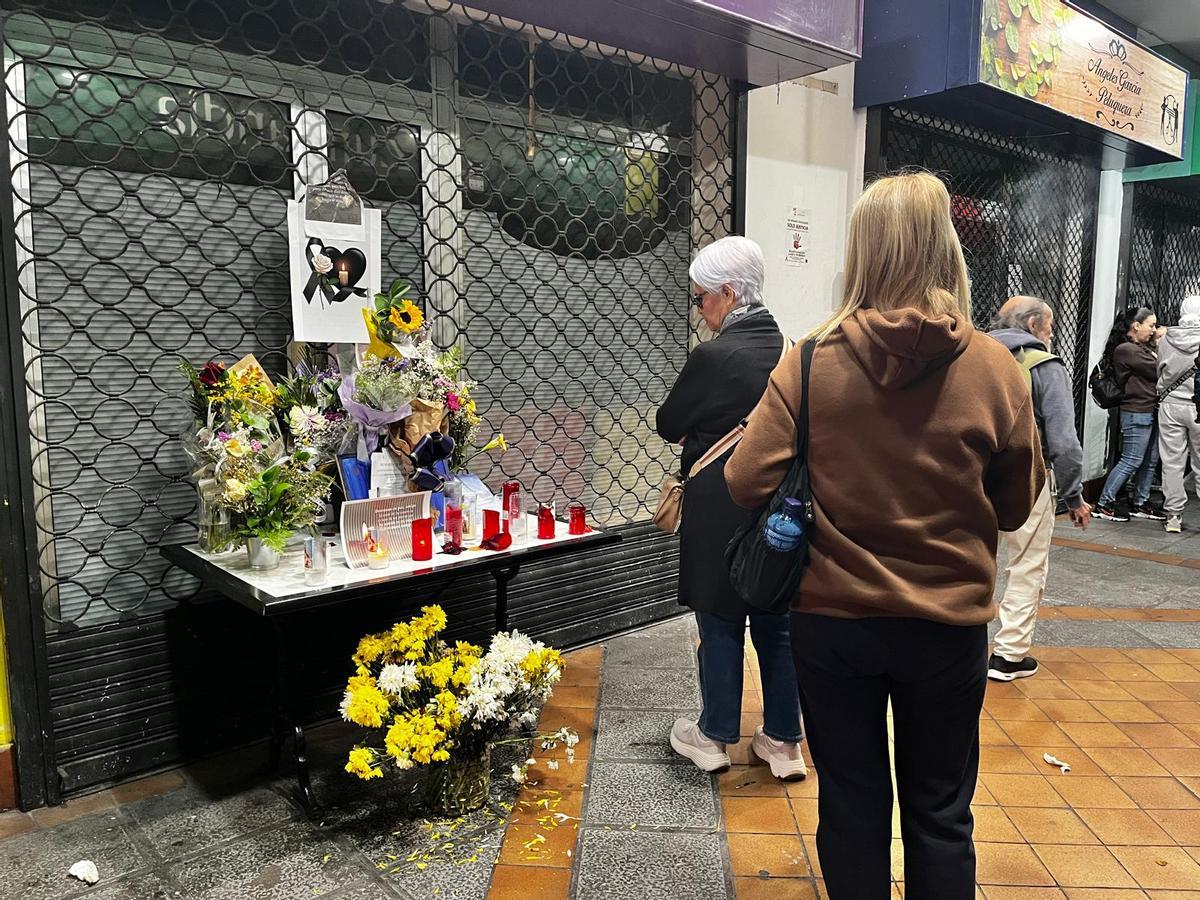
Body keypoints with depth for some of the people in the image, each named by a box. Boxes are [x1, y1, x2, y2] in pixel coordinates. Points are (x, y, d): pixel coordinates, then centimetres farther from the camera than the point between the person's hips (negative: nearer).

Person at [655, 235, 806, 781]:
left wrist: (695, 431, 16)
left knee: (721, 626, 9)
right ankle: (783, 741, 26)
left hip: (721, 514, -5)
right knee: (777, 625, 14)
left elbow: (669, 425, -6)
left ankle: (715, 737, 24)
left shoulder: (713, 357, -17)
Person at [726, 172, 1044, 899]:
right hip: (948, 626, 1)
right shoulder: (994, 368, -10)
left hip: (832, 619, 0)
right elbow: (1017, 506, 1)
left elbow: (748, 484, -13)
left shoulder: (811, 361, -13)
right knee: (940, 814, 19)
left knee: (852, 805, 18)